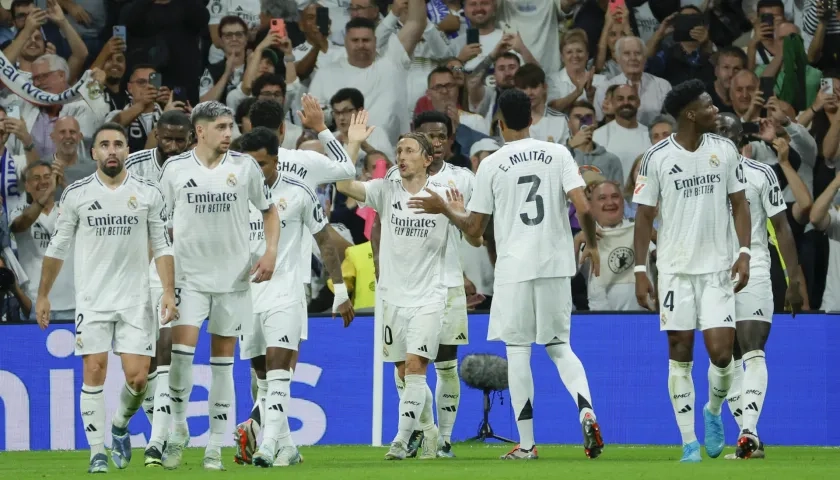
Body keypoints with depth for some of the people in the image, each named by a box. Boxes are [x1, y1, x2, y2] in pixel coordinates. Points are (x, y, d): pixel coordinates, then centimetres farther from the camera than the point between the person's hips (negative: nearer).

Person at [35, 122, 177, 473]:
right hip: (91, 300, 0)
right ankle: (98, 452, 1)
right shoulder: (76, 194, 2)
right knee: (94, 372, -8)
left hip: (136, 300, 0)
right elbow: (57, 247, 10)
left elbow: (162, 246, 7)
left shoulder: (148, 194, 3)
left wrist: (169, 292, -3)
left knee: (137, 377, -6)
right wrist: (43, 296, 9)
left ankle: (120, 427, 24)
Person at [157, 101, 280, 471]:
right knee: (181, 351, -15)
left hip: (233, 277, 1)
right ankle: (178, 430, 4)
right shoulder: (175, 169, -2)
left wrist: (270, 252, -3)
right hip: (189, 275, -1)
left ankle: (215, 447, 9)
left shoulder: (245, 166, 0)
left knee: (223, 362, 4)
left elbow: (269, 211, 10)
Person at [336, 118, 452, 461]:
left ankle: (401, 440, -14)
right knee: (405, 372, 8)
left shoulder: (443, 195, -2)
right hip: (391, 296, 3)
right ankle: (429, 431, 28)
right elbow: (344, 186, -12)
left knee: (415, 365, -14)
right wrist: (354, 144, -17)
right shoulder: (386, 191, 1)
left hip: (428, 297, -3)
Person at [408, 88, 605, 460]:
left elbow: (474, 229, 2)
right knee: (559, 346, 14)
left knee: (517, 350, 4)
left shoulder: (491, 165, -1)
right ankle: (586, 412, -11)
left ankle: (526, 443, 4)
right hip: (556, 265, 2)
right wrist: (592, 245, 11)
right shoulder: (558, 154, 3)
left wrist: (443, 208, 19)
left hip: (514, 268, -2)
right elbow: (583, 207, -6)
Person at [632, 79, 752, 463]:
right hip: (675, 270, -1)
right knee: (680, 354, 1)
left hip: (717, 268, 1)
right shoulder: (656, 158, -5)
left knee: (721, 351, -8)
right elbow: (644, 216, -1)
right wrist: (640, 271, -5)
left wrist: (744, 252, -3)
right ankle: (689, 441, 8)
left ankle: (713, 412, 22)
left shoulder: (725, 150, 2)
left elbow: (739, 203, 9)